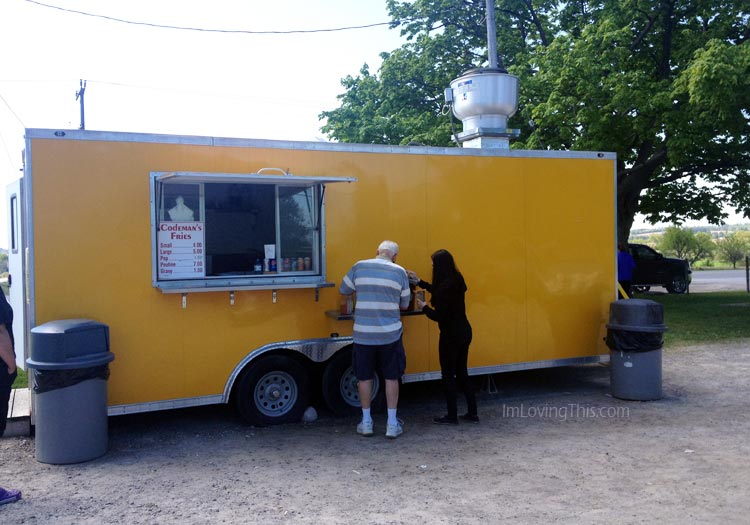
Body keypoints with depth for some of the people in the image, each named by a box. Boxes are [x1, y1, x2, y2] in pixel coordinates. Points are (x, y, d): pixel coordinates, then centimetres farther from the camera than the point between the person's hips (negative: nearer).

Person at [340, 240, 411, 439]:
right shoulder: (399, 272, -2)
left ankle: (366, 422, 21)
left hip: (363, 334, 1)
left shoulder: (359, 267, -1)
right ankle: (392, 424, 15)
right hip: (390, 334, 0)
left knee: (364, 377, 12)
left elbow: (344, 290, 11)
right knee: (391, 378, 11)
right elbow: (404, 304, 6)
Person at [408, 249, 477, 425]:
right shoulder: (457, 280, 5)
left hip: (451, 335, -9)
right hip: (464, 331, 9)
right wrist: (420, 282, 29)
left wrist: (424, 307, -3)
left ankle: (452, 416, 13)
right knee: (462, 373, 17)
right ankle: (472, 413, 22)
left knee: (448, 375, 5)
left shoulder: (445, 286, -22)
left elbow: (439, 316, -21)